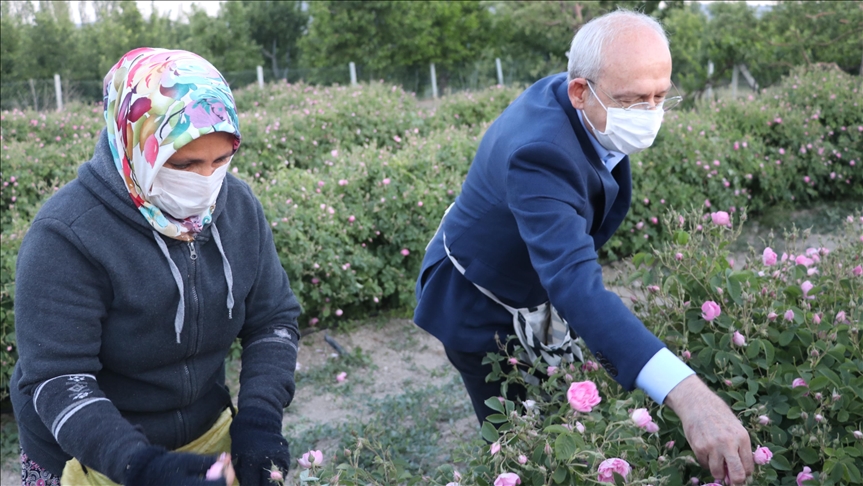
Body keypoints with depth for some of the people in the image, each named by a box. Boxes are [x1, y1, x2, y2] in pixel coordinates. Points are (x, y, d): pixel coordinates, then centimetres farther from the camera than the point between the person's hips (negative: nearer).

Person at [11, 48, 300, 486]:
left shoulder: (238, 207, -8)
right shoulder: (67, 236, -23)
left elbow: (273, 318, -3)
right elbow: (55, 378, -24)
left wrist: (259, 415, -18)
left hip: (209, 437, 5)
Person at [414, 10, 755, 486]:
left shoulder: (565, 97, -13)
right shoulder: (541, 152, -40)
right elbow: (575, 284, -53)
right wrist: (685, 392, -63)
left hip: (535, 294, 8)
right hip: (482, 313, -8)